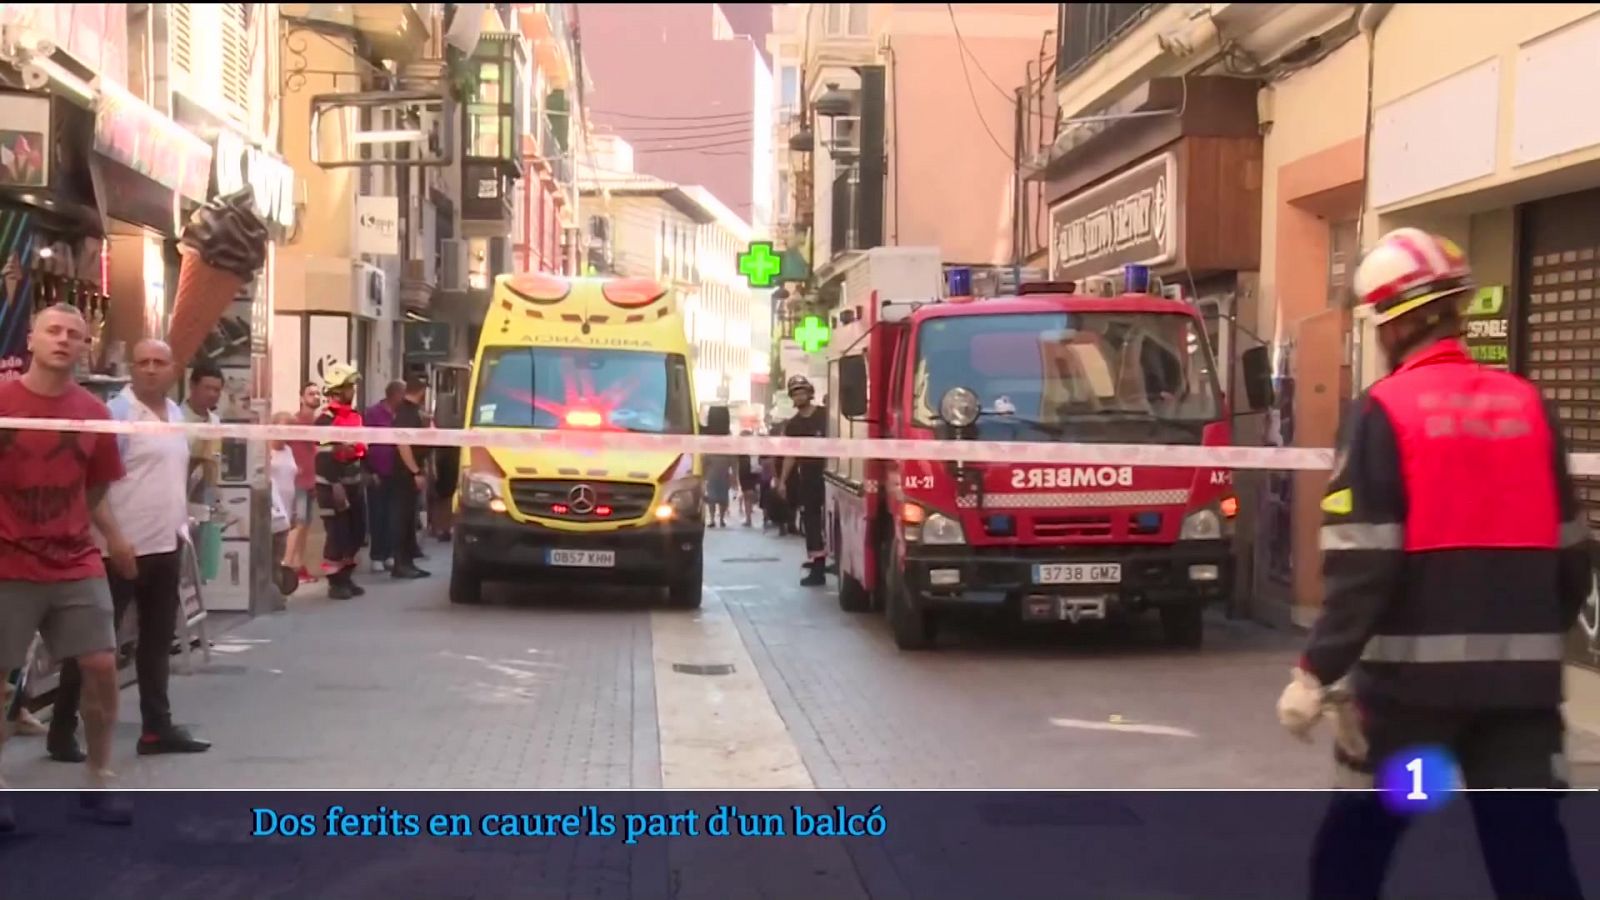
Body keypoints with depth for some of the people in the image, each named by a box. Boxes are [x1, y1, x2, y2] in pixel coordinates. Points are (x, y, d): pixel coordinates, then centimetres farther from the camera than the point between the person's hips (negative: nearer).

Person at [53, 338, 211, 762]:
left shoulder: (176, 414, 12)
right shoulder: (117, 412, -13)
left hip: (166, 544, 8)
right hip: (123, 546, -8)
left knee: (158, 640, 13)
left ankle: (157, 727, 20)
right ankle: (62, 730, 7)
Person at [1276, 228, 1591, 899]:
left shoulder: (1386, 410, -8)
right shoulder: (1528, 406, 6)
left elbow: (1363, 563, -15)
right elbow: (1571, 551, 12)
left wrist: (1318, 671, -12)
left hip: (1415, 671, -4)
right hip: (1518, 674, 4)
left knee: (1359, 833, 15)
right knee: (1530, 843, 7)